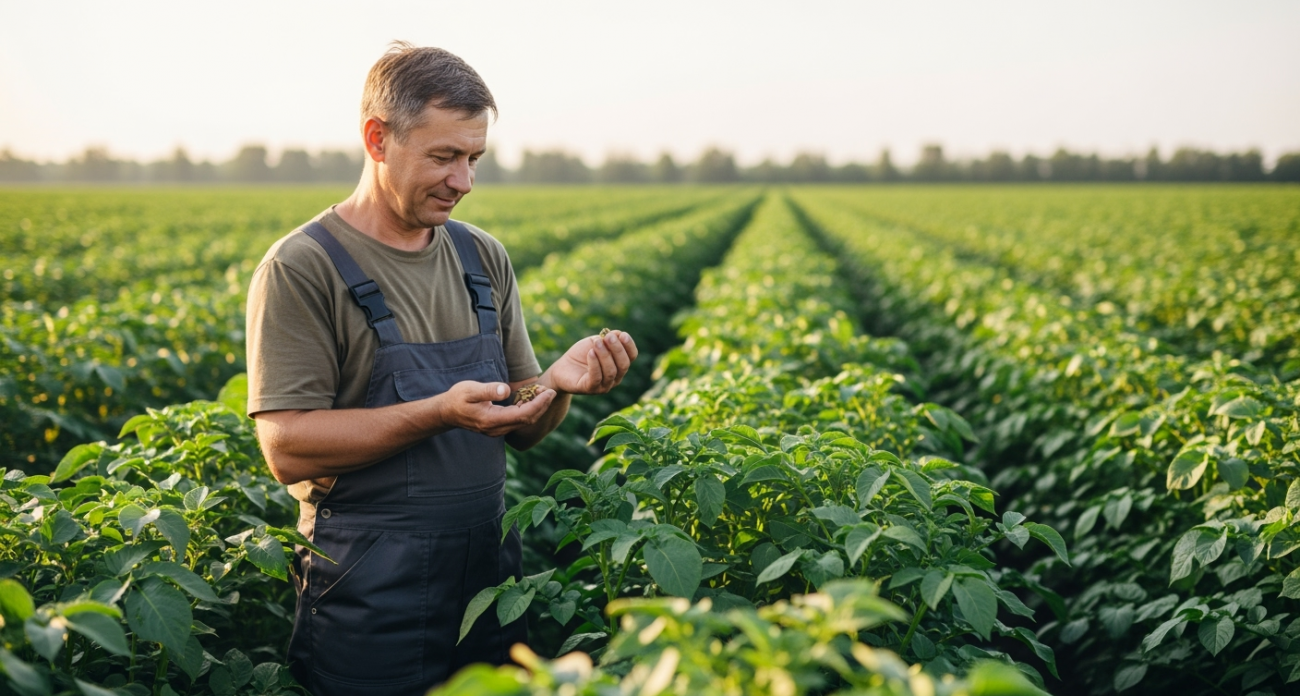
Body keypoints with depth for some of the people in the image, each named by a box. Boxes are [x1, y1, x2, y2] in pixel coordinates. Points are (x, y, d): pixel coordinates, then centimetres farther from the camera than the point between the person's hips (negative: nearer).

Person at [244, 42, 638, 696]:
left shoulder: (483, 258, 8)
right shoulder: (300, 270, -10)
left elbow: (522, 431, 11)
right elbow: (289, 450, -16)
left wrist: (559, 382, -11)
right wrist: (439, 413, -25)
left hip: (489, 569, 6)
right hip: (370, 596, -5)